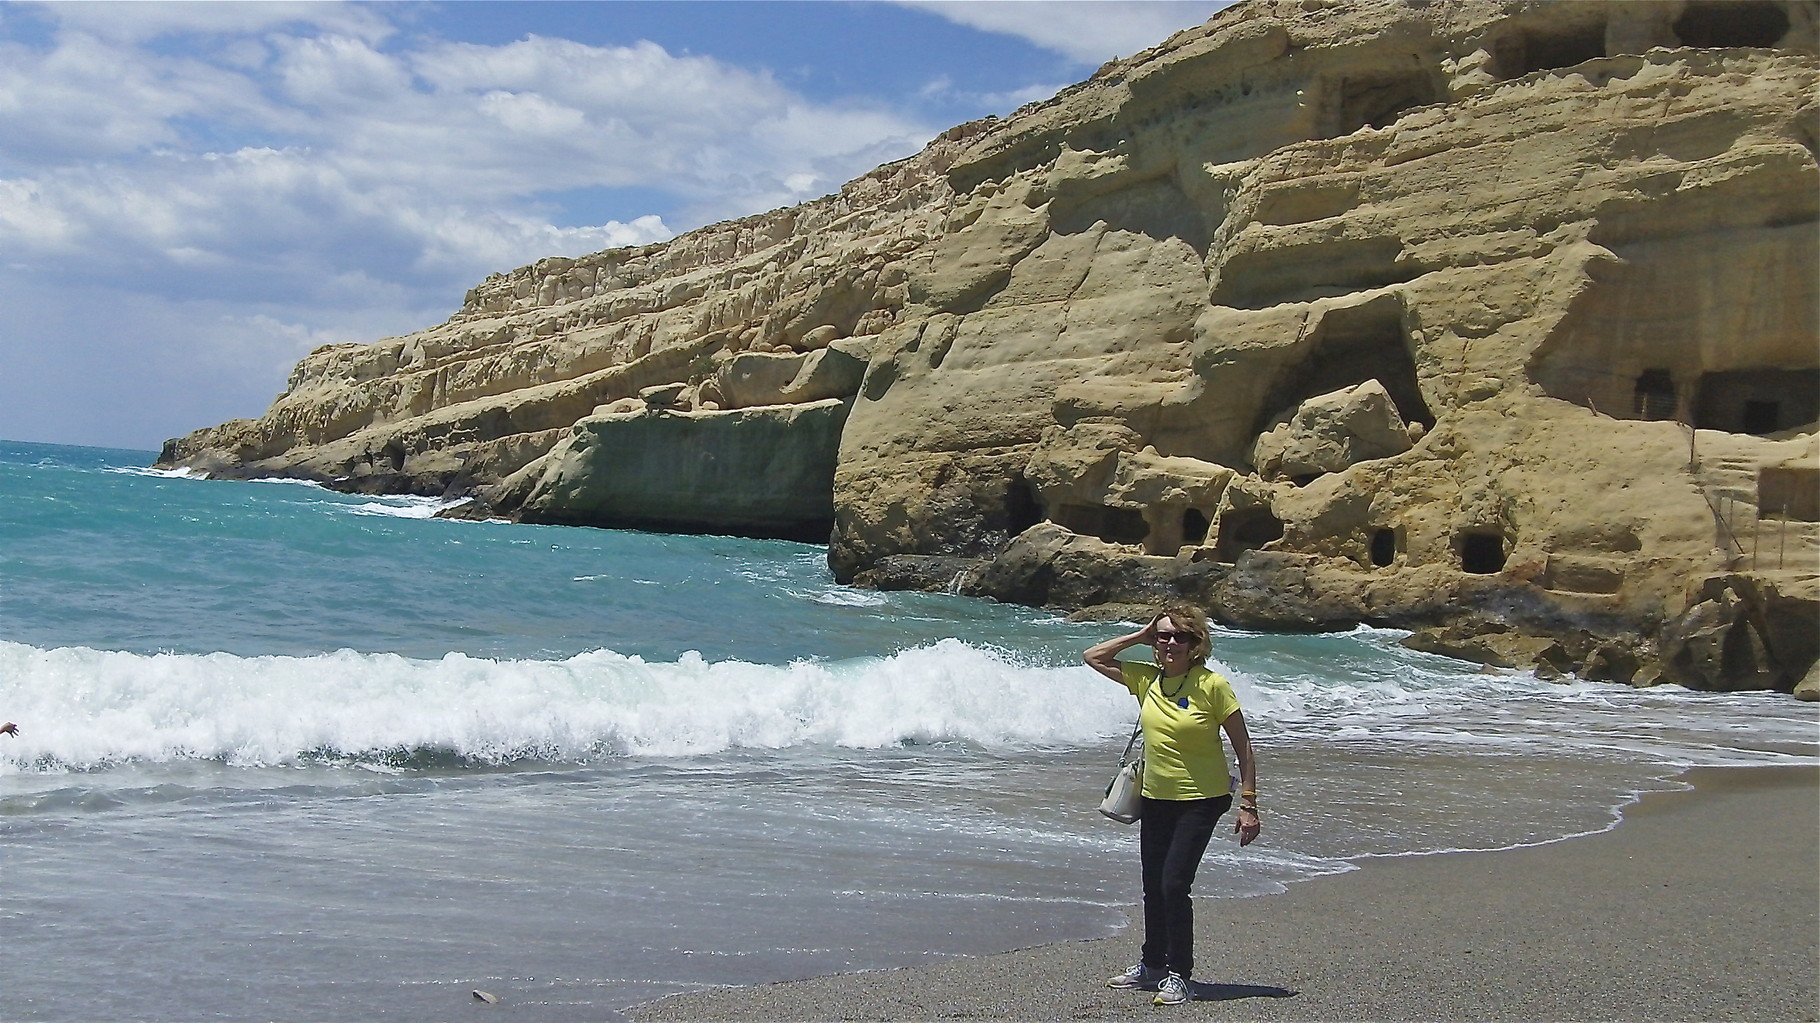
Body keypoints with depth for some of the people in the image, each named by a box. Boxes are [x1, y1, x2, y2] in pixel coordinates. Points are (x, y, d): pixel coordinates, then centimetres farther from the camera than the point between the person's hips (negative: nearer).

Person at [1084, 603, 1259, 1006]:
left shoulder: (1212, 685, -14)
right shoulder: (1146, 678, 1)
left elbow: (1243, 748, -10)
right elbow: (1094, 657, 9)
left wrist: (1248, 805, -13)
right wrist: (1139, 637, 0)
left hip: (1200, 801, -6)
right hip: (1155, 798, 6)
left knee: (1174, 884, -12)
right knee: (1153, 886, 14)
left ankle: (1180, 976, 0)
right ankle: (1152, 965, 30)